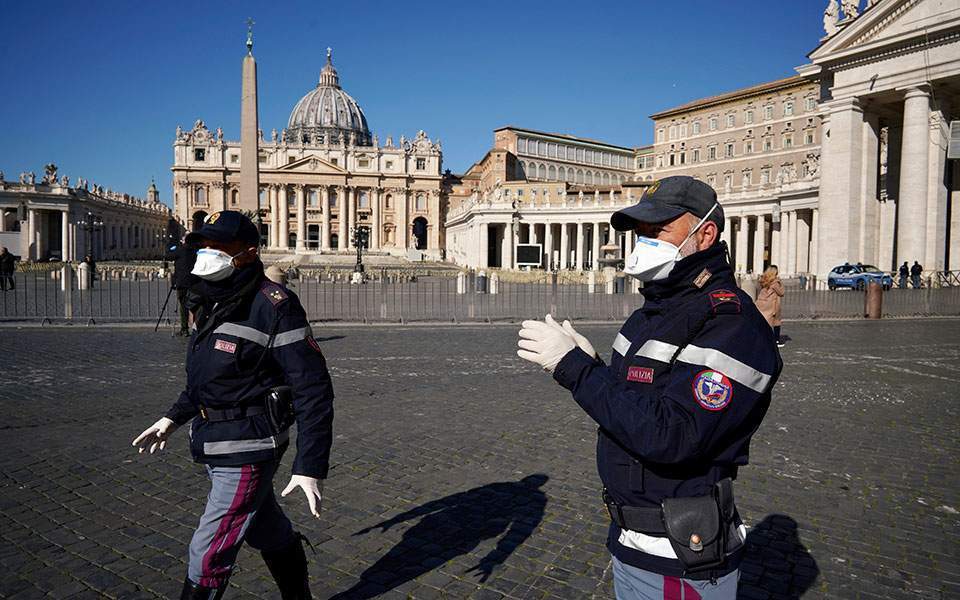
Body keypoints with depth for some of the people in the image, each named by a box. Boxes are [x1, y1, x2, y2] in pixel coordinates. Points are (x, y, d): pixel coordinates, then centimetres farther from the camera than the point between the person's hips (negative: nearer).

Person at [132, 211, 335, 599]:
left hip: (247, 449, -9)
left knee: (208, 554, 1)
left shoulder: (274, 306, -20)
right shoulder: (213, 303, 8)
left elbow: (314, 391, -22)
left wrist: (310, 466, -25)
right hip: (216, 445, 9)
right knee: (271, 534, 23)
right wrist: (172, 419, 20)